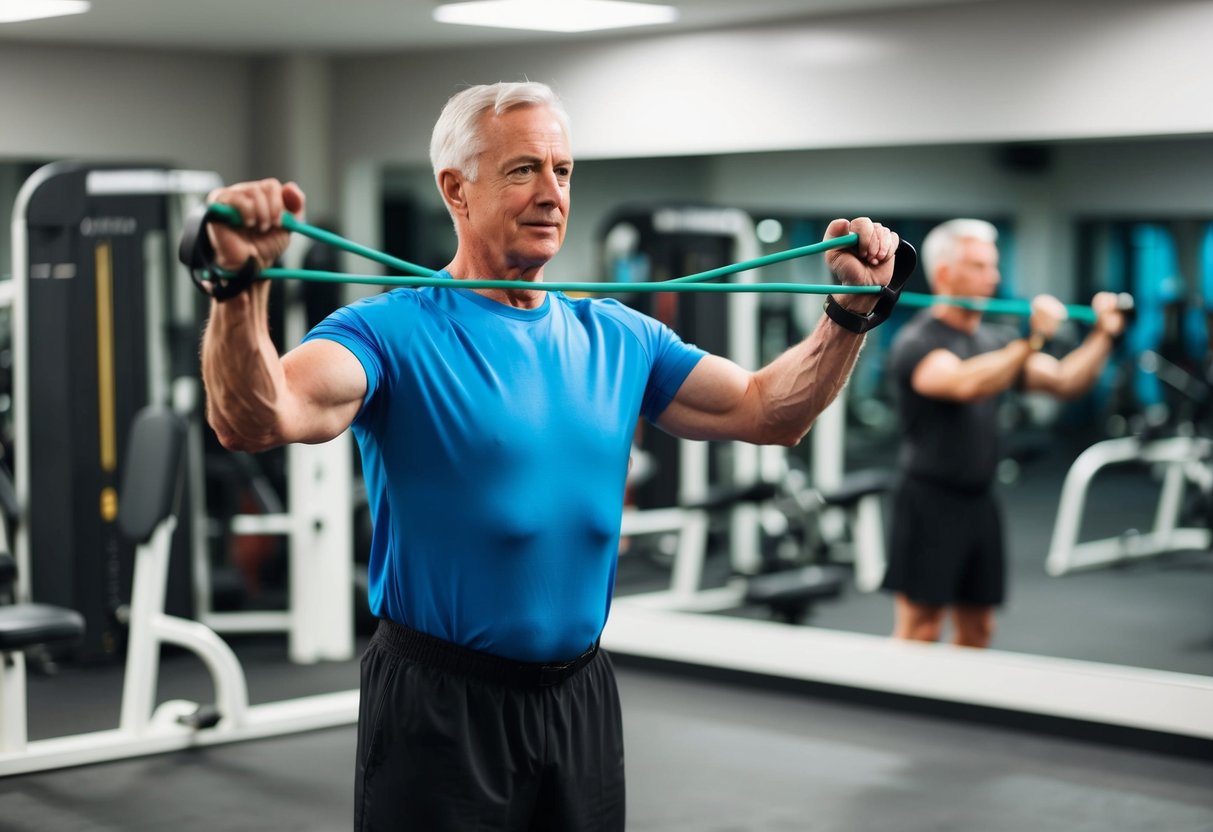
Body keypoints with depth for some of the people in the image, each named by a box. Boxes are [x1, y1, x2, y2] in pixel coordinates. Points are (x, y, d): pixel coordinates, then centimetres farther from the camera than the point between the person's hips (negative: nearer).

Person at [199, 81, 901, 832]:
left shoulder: (614, 338, 8)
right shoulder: (395, 333, -10)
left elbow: (767, 412, 11)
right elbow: (254, 419, -27)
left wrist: (853, 307, -1)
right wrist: (242, 284, -43)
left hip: (580, 702, 6)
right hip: (440, 709, -5)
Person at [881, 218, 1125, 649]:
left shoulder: (993, 341, 13)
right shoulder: (917, 343, -13)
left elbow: (1064, 381, 11)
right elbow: (965, 384, -33)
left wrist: (1103, 335, -3)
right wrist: (1032, 340, -41)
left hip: (979, 501, 8)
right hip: (930, 502, -8)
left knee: (977, 630, 12)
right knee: (920, 633, -7)